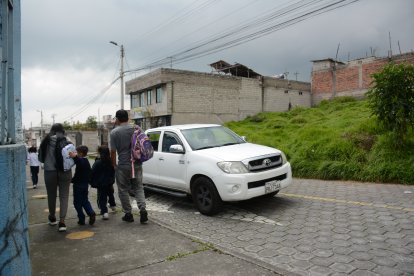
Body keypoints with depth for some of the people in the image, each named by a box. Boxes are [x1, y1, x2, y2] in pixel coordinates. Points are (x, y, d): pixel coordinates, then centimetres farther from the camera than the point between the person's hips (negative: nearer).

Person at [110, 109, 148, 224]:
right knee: (138, 188, 13)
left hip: (123, 166, -4)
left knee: (123, 190, 10)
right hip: (137, 164, 4)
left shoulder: (114, 132, -8)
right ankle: (142, 209, -4)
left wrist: (114, 165, 4)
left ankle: (128, 214, 15)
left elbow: (113, 151, -8)